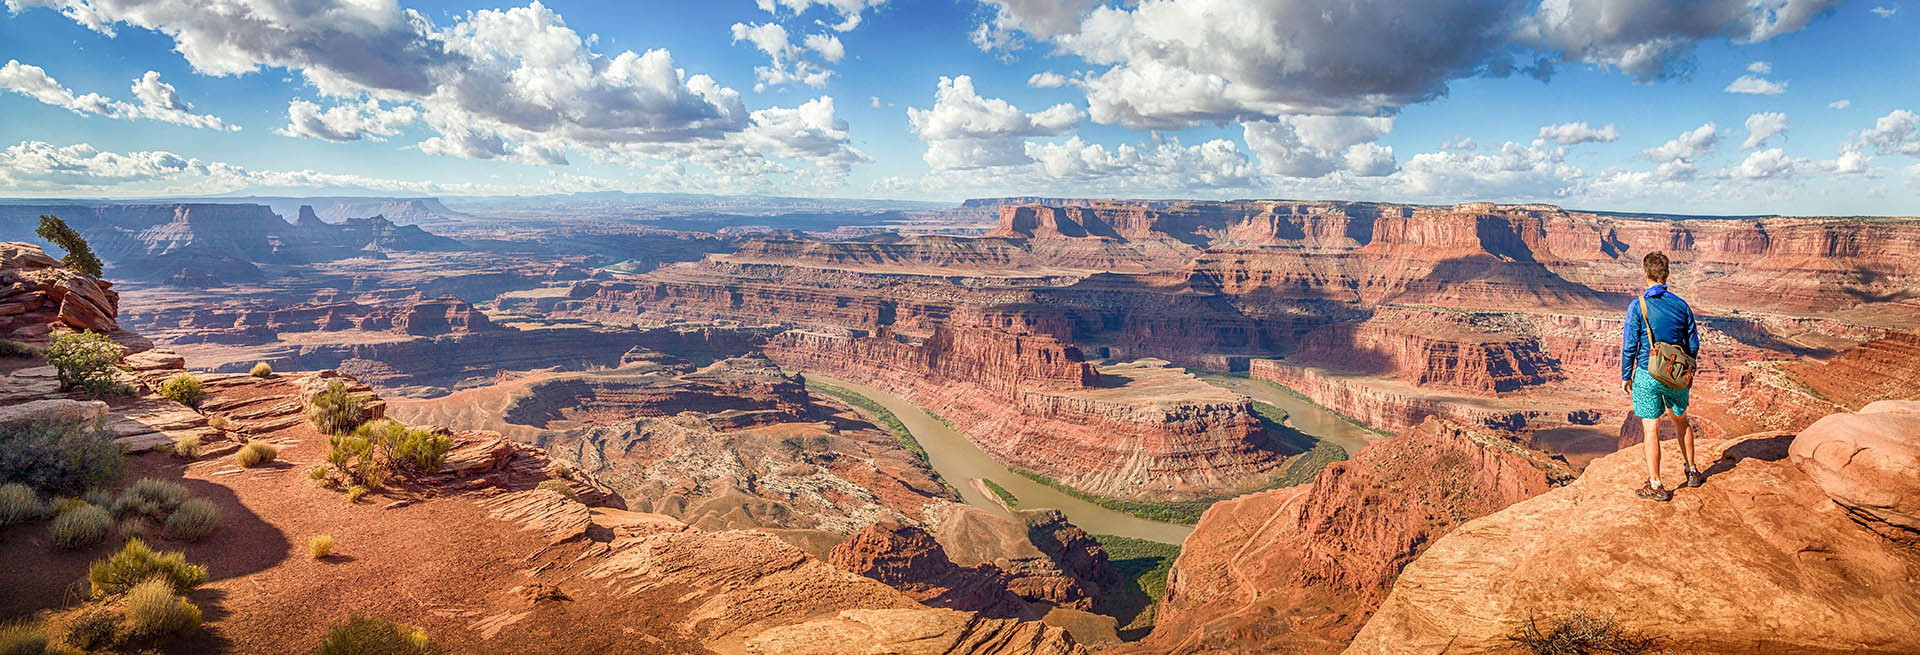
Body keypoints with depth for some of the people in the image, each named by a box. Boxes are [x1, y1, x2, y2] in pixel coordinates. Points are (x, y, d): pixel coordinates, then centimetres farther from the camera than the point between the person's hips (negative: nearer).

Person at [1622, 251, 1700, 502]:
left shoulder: (1638, 305, -11)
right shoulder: (1681, 305, 0)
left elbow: (1629, 345, -10)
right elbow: (1693, 345, 8)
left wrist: (1625, 376, 0)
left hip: (1647, 376, -4)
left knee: (1651, 429, 1)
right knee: (1681, 421, 25)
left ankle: (1656, 486, 7)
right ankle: (1692, 472, 38)